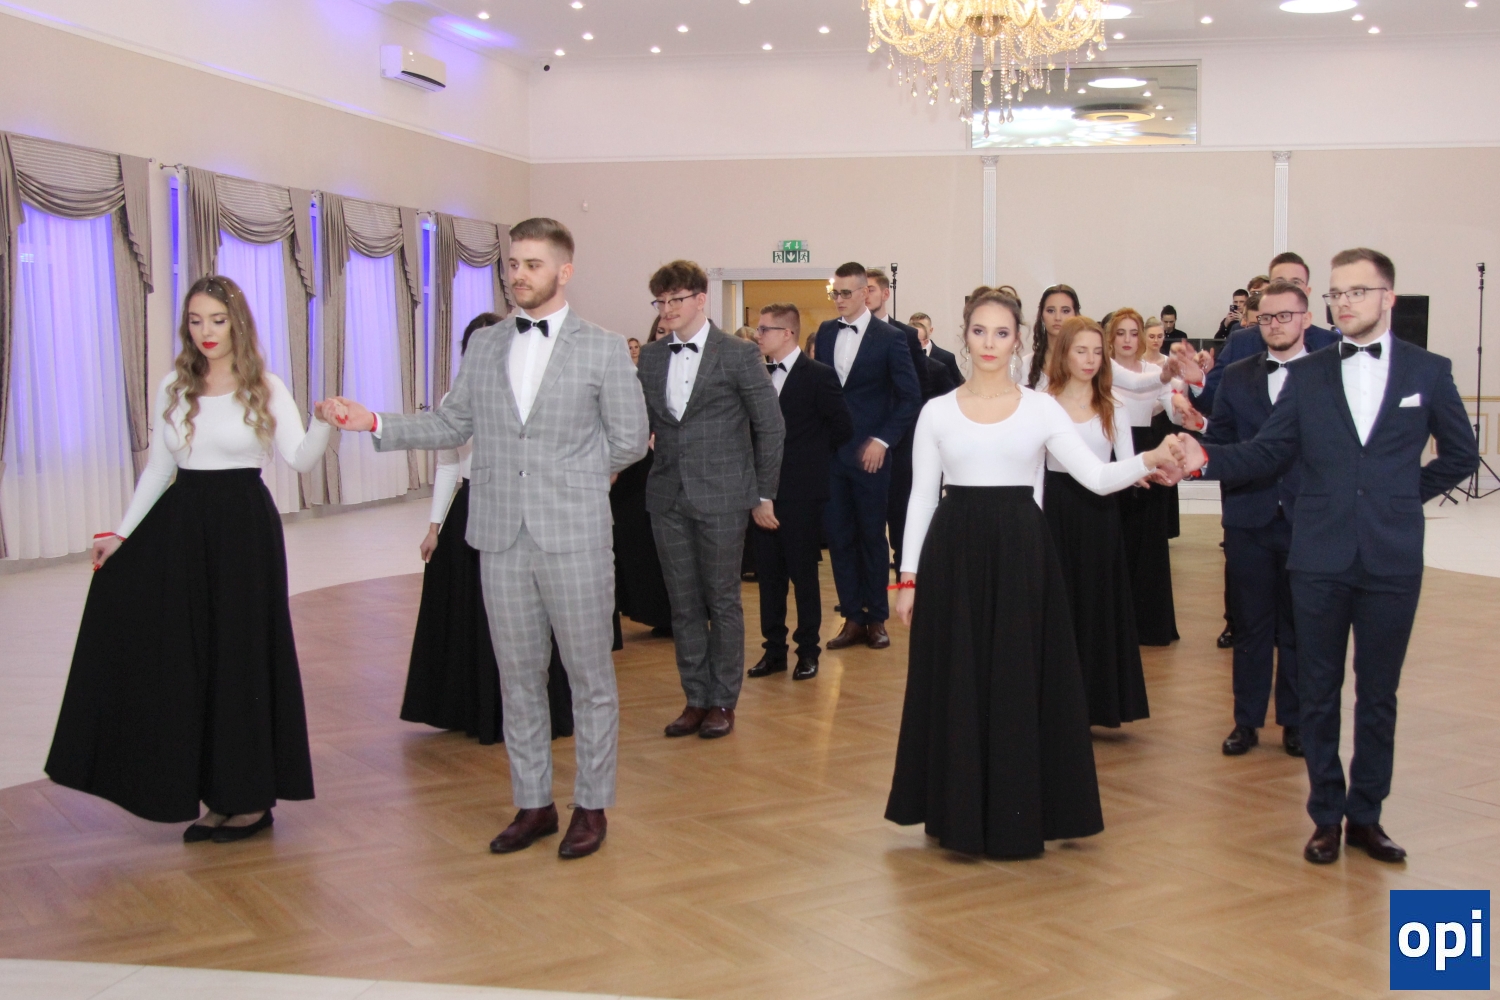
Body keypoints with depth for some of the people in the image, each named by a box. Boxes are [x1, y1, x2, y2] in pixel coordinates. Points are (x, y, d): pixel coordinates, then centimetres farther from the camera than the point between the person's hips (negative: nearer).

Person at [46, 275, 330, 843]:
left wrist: (325, 424, -32)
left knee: (241, 655, 1)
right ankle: (216, 795, 17)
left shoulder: (265, 388, -3)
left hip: (244, 527, -4)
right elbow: (158, 469, 12)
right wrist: (123, 532, 6)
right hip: (182, 527, 4)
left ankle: (250, 799, 13)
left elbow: (301, 460, -14)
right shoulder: (173, 388, 9)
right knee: (185, 660, 6)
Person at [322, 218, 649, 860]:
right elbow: (452, 424, 11)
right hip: (501, 535, 4)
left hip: (574, 534, -4)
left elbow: (629, 442, 1)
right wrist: (375, 424, 0)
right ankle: (533, 803, 24)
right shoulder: (483, 345, 10)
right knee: (518, 676, 11)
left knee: (589, 675, 5)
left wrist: (567, 477, 0)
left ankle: (591, 806, 18)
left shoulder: (604, 350, -2)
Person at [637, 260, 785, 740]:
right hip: (668, 497, 4)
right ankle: (695, 698, 20)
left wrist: (764, 494, -1)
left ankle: (723, 701, 16)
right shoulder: (651, 357, 8)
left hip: (721, 499, -4)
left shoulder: (739, 355, -5)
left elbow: (771, 426, -2)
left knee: (722, 601, 4)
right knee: (684, 604, 9)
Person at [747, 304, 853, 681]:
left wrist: (808, 452, 2)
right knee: (767, 572, 9)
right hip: (766, 489, 6)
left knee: (803, 572, 3)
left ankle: (808, 651, 13)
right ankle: (774, 648, 17)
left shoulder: (819, 375, -8)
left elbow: (843, 428, -6)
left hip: (801, 490, -6)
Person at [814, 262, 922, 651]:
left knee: (872, 537, 5)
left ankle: (876, 618, 17)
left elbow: (911, 396, -5)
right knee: (838, 536, 5)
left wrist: (883, 440, -12)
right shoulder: (826, 333, 8)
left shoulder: (889, 338, -6)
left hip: (868, 454, -4)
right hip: (829, 452, 4)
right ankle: (852, 617, 14)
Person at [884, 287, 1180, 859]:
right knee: (955, 684, 4)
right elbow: (922, 497, 5)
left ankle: (1018, 814, 15)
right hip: (953, 555, 1)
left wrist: (1150, 459, -22)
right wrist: (908, 577, 1)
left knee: (1021, 682, 2)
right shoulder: (937, 413, 4)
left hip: (1021, 555, 0)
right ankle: (958, 812, 18)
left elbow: (1098, 477, -4)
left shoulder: (1042, 409, 3)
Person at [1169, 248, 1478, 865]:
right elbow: (1268, 452, 0)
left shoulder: (1428, 372, 4)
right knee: (1319, 692, 6)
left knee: (1378, 694, 9)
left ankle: (1366, 815, 21)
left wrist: (1410, 495, 7)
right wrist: (1206, 458, -15)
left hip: (1393, 560, 0)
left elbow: (1461, 454, 13)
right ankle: (1326, 817, 17)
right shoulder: (1307, 375, 5)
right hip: (1320, 559, 1)